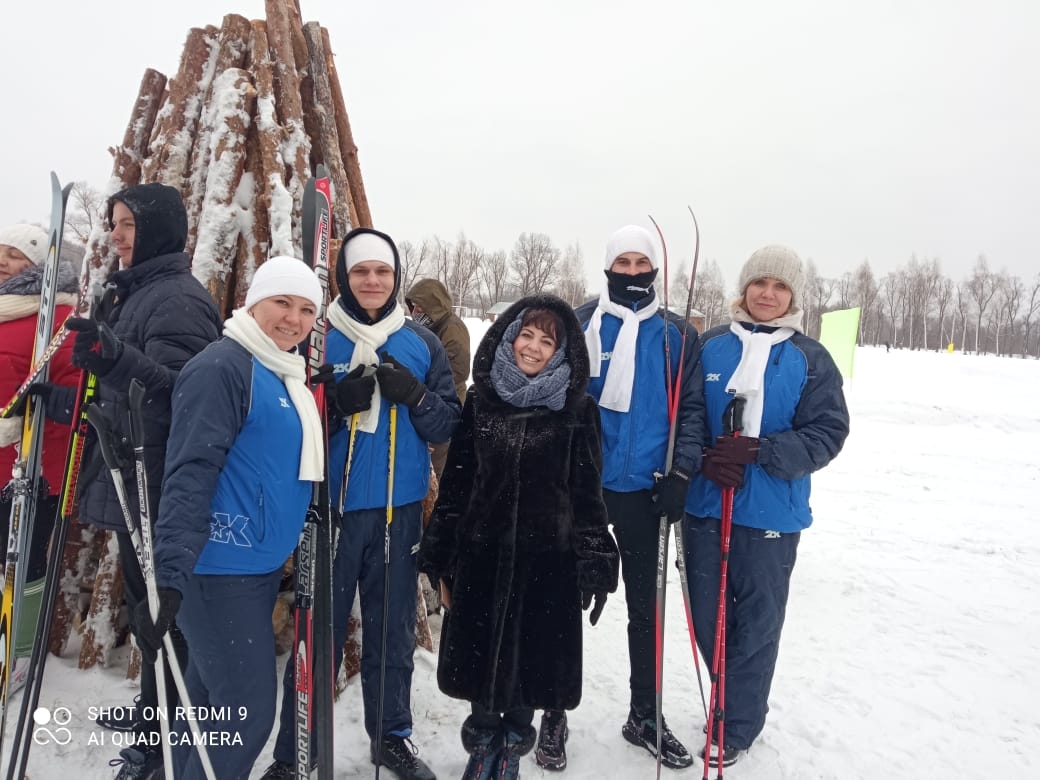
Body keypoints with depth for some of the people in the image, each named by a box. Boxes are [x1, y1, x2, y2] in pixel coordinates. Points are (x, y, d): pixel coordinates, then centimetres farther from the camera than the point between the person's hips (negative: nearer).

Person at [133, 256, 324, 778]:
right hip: (219, 568, -9)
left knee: (210, 703, 19)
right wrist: (171, 574, -29)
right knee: (247, 710, -4)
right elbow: (191, 472, -23)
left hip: (260, 564, 9)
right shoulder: (222, 366, -15)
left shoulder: (286, 374, 13)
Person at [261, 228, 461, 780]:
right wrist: (336, 401, -19)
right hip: (331, 506, -2)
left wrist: (414, 396, -15)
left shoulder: (422, 344, 4)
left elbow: (448, 424, 4)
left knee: (392, 629, 15)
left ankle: (392, 735, 33)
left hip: (400, 509, 2)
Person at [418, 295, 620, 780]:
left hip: (549, 556, -1)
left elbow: (588, 492, -2)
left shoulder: (577, 408, -2)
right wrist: (441, 556, 3)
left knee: (534, 656, 8)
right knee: (479, 654, 10)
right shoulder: (481, 399, 2)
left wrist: (595, 564, -6)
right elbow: (455, 480, 5)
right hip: (481, 552, 2)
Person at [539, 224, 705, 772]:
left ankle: (644, 716, 31)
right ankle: (554, 715, 25)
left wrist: (680, 473, -6)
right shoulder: (578, 325, 0)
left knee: (645, 604, 13)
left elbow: (692, 407, 4)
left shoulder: (676, 334, 5)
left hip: (643, 488, 2)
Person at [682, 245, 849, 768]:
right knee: (707, 617, 12)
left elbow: (827, 432, -6)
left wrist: (757, 451, -20)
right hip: (705, 506, 2)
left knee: (757, 624, 9)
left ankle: (737, 727, 29)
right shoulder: (710, 346, 3)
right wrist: (706, 460, -16)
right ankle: (740, 701, 38)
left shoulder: (811, 359, 0)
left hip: (772, 515, -2)